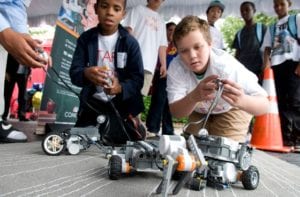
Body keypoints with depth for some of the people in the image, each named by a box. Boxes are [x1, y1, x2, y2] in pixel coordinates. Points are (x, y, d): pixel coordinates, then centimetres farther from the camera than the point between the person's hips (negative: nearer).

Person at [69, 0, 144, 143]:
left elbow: (138, 78, -8)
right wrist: (86, 74, -33)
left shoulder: (130, 42, -6)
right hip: (91, 105, 2)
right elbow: (74, 73, -7)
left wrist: (120, 88, -31)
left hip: (121, 106, -1)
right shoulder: (85, 38, -1)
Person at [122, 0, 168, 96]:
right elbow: (128, 29, 1)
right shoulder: (138, 9, 13)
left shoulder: (161, 22, 27)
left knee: (141, 94, -2)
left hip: (150, 64, 4)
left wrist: (163, 64, 12)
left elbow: (162, 45, 22)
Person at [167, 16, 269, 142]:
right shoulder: (175, 67, -31)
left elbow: (264, 105, -41)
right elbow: (175, 112, -36)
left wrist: (242, 101, -67)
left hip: (231, 109, -2)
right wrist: (194, 97, -59)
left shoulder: (226, 65, -39)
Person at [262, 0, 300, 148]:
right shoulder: (271, 28, 24)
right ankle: (286, 137, 3)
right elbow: (267, 47, 15)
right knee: (281, 102, 0)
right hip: (275, 66, 4)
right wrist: (266, 63, -5)